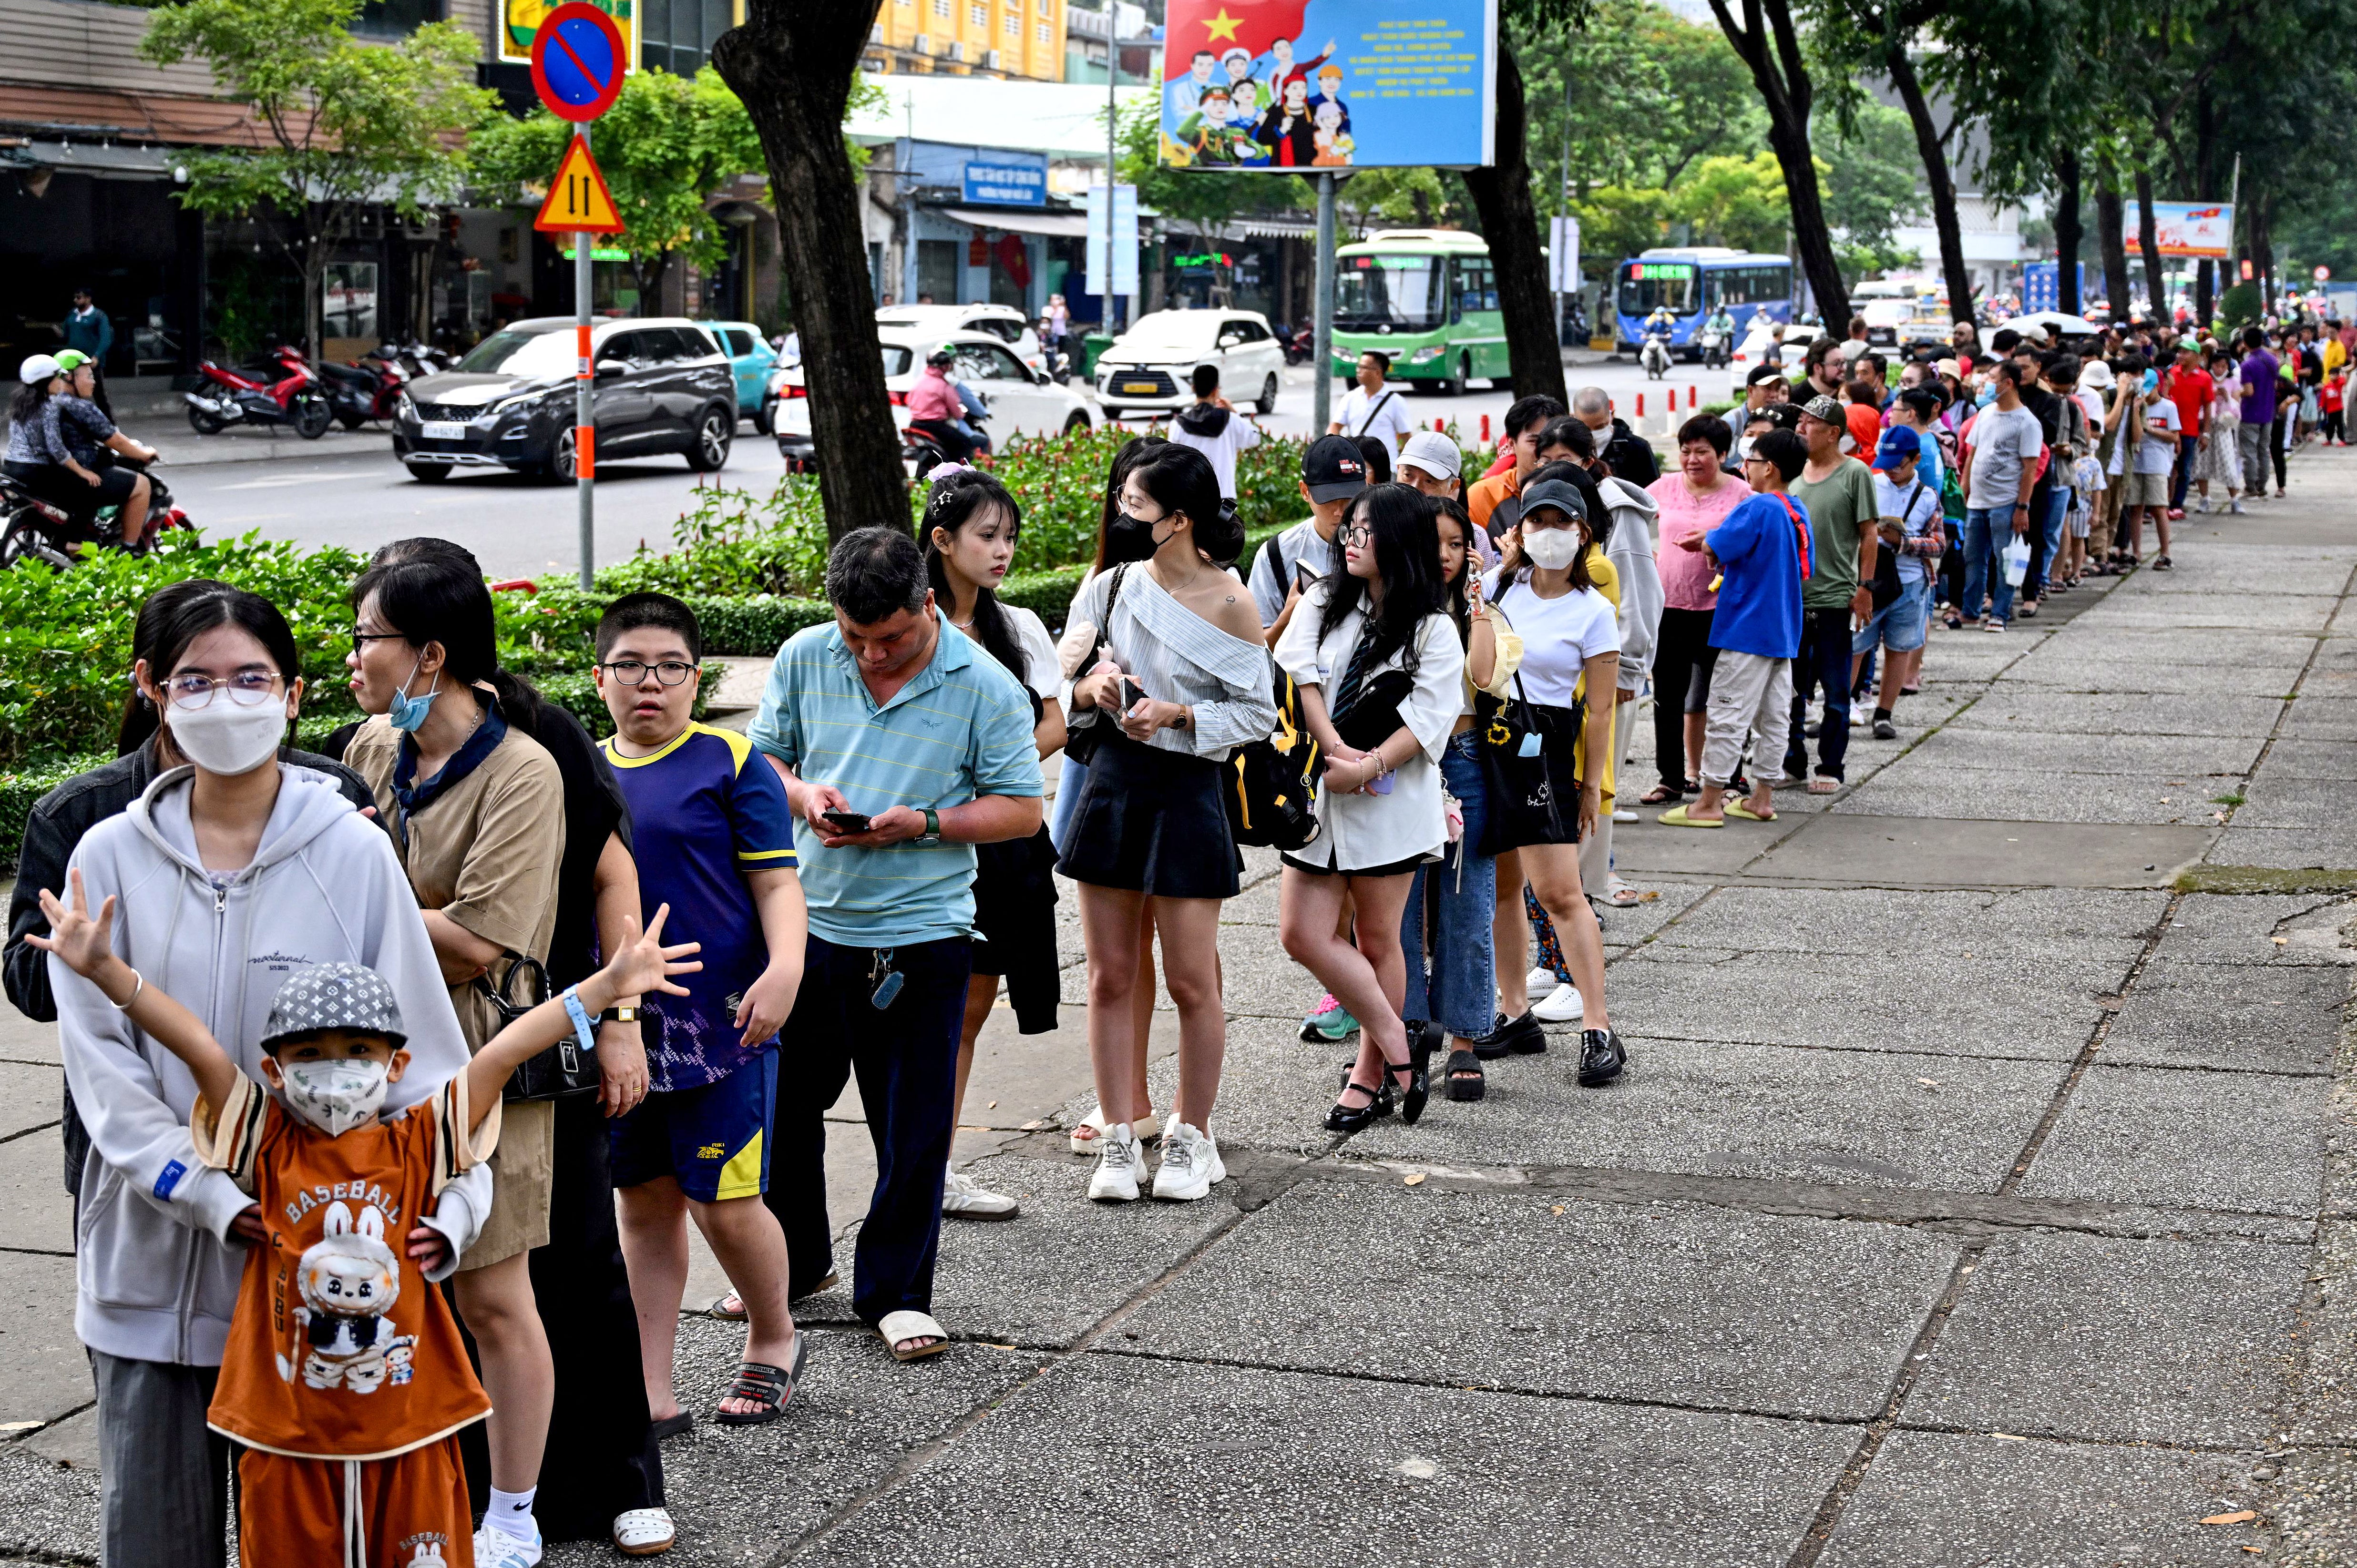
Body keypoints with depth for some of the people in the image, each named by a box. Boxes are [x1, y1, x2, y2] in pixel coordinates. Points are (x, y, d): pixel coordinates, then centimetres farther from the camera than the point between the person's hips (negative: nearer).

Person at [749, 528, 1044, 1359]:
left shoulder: (986, 688, -8)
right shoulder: (803, 659, 1)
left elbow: (1021, 809, -5)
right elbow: (762, 757, 12)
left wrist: (924, 824, -19)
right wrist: (802, 796, -10)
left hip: (921, 935, -3)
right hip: (806, 918, 3)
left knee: (913, 1127, 2)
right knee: (779, 1101, 14)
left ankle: (894, 1291, 17)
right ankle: (792, 1255, 36)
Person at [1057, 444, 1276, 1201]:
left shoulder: (1227, 604, -8)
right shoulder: (1108, 586, 4)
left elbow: (1258, 713, -4)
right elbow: (1066, 680, 13)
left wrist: (1178, 715, -16)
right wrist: (1091, 690, -9)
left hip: (1186, 791, -4)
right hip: (1110, 782, 4)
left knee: (1191, 981, 1)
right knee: (1110, 975, 6)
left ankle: (1192, 1138, 18)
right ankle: (1119, 1141, 16)